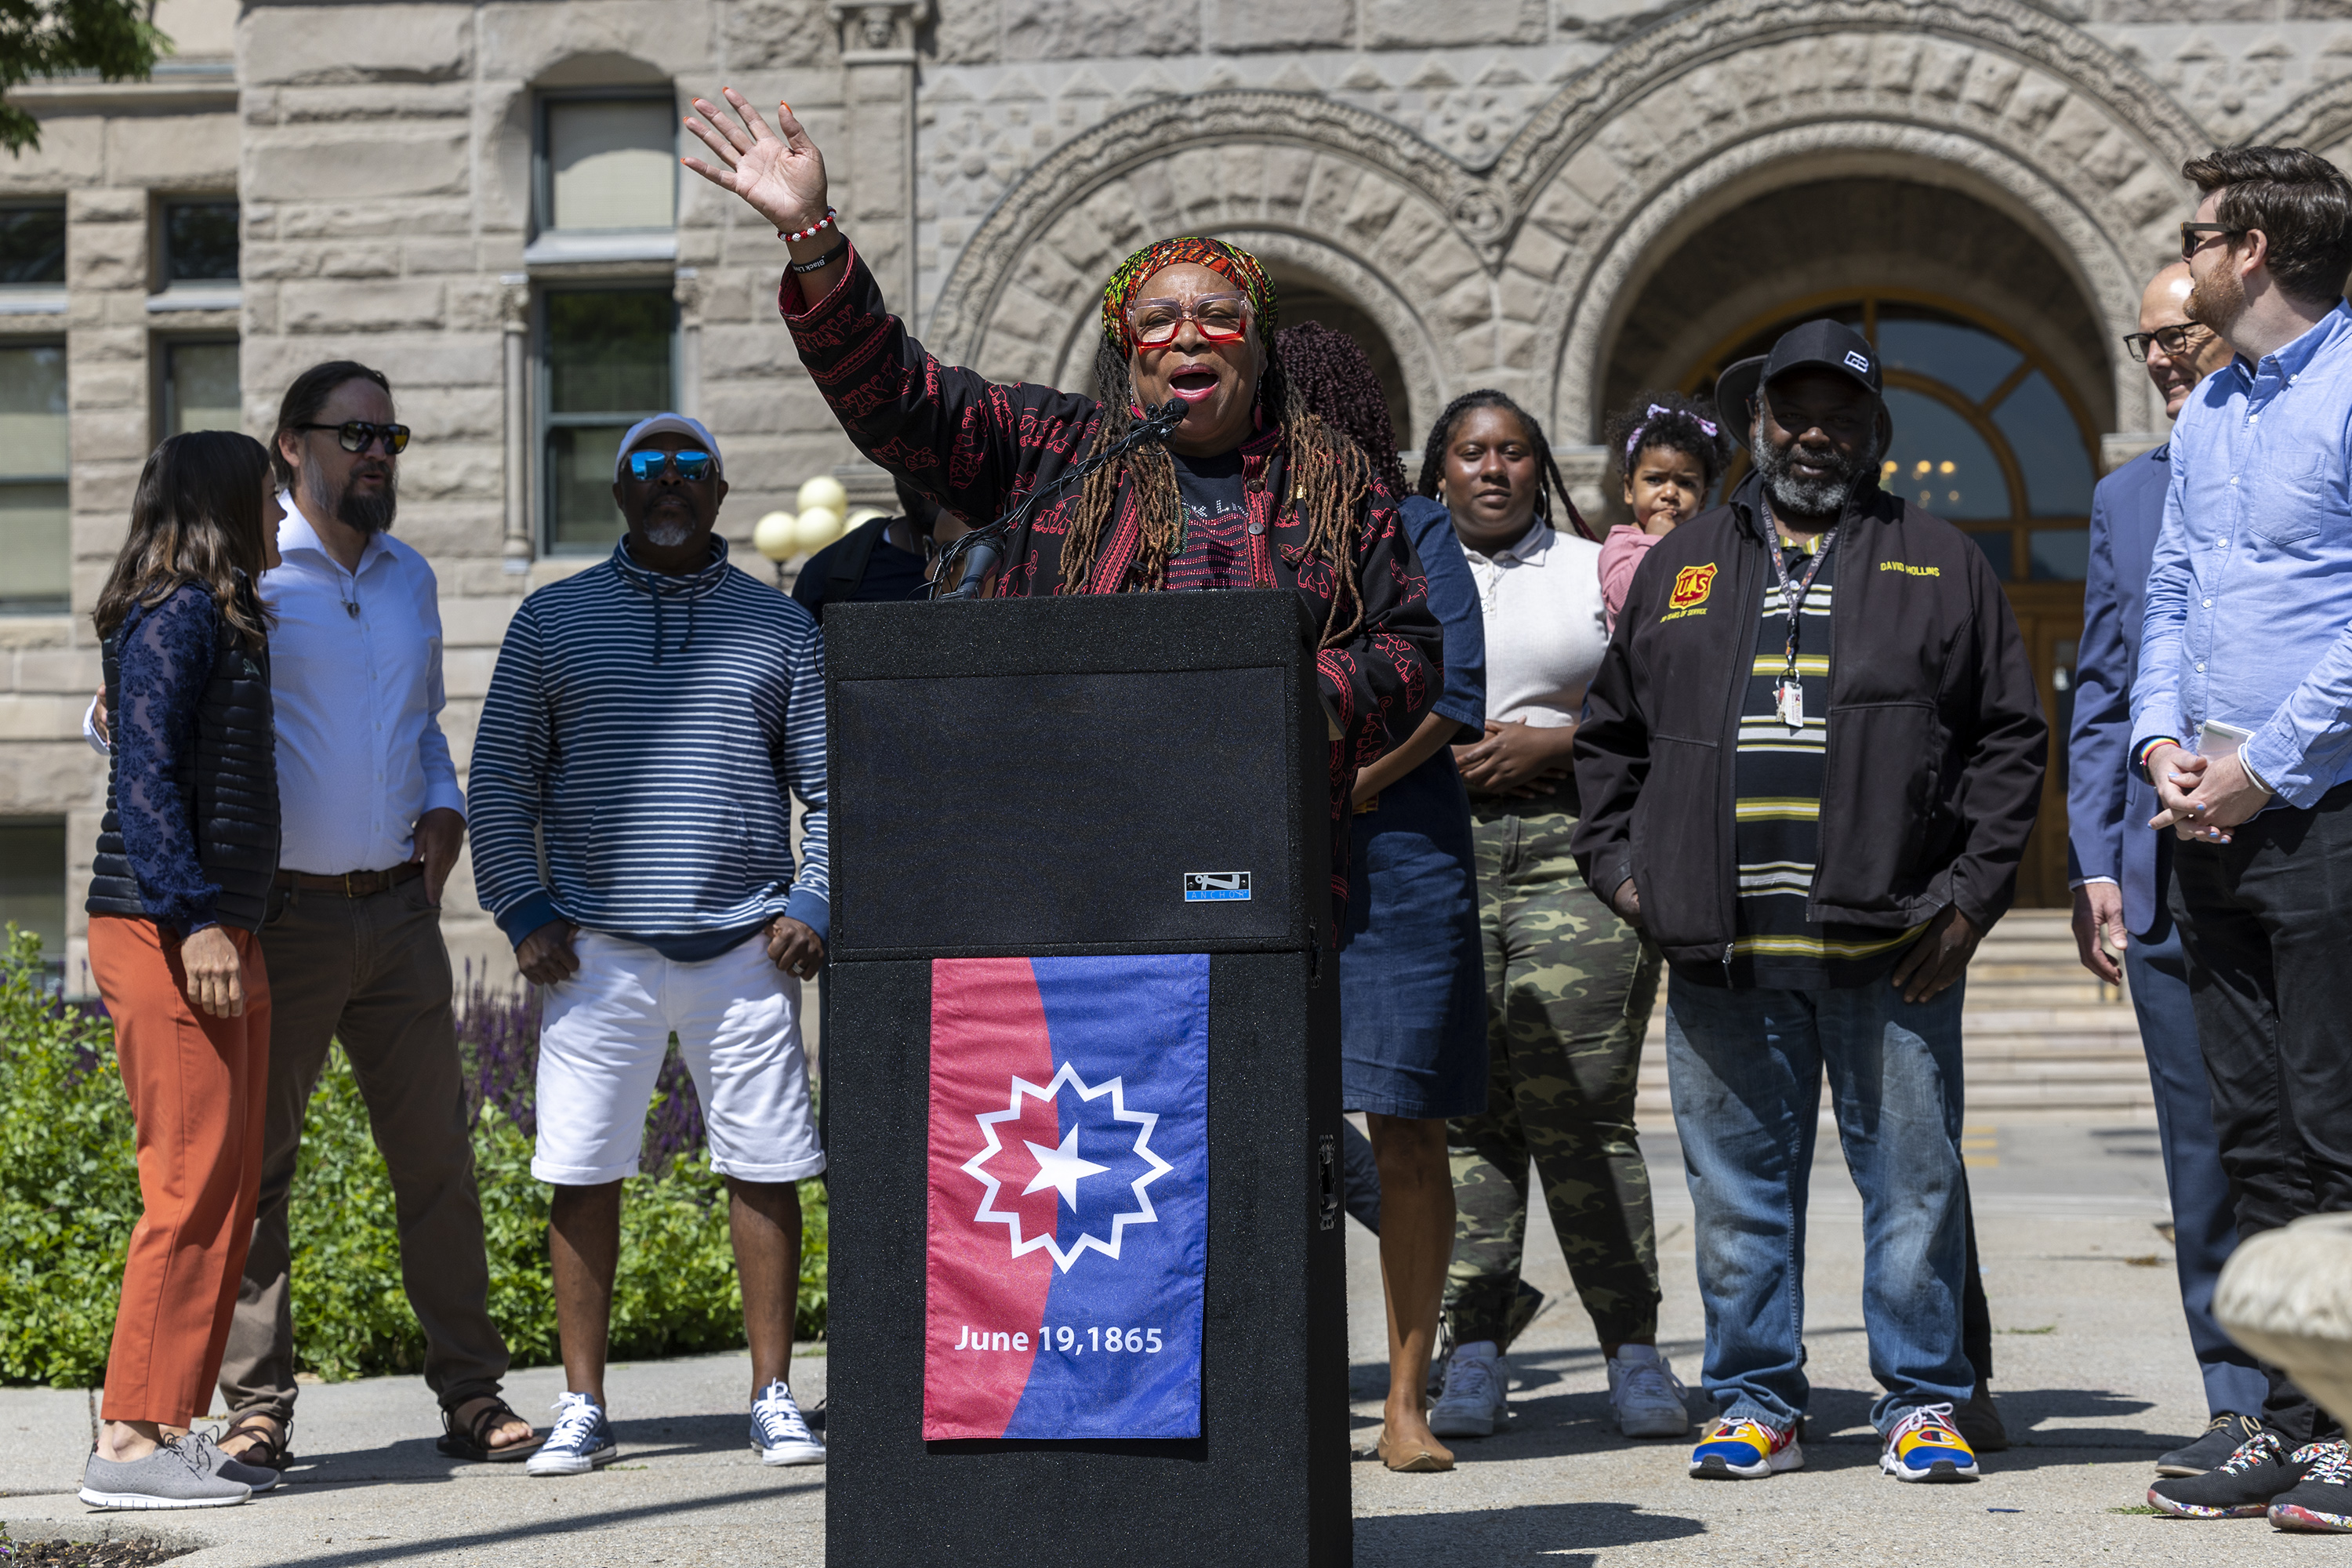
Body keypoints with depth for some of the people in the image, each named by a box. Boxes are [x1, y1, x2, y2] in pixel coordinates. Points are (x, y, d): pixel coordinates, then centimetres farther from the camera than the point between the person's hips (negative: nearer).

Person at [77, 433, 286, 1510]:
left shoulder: (223, 619, 20)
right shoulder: (176, 615, -9)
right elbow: (146, 775, -17)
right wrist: (193, 918, -23)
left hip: (219, 933, 10)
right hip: (166, 934, -10)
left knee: (230, 1183, 10)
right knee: (191, 1183, -11)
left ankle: (170, 1428, 14)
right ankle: (130, 1440, -9)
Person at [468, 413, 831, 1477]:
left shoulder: (780, 628, 11)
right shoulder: (555, 621, 9)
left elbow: (829, 784, 12)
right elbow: (500, 779, 9)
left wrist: (813, 906, -1)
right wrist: (524, 912, -2)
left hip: (744, 946, 0)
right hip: (596, 947, 0)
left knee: (764, 1169, 0)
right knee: (584, 1173, -1)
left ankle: (773, 1399, 10)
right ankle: (582, 1409, 7)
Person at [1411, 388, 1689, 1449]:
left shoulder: (1602, 573, 13)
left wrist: (1550, 745, -6)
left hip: (1573, 852, -2)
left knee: (1578, 1110, -10)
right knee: (1463, 1112, -3)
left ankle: (1635, 1351, -6)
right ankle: (1475, 1351, 0)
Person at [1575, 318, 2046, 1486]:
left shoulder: (1940, 565, 11)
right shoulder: (1678, 568, 16)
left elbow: (2010, 738, 7)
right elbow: (1608, 737, 22)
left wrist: (1971, 895, -1)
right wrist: (1618, 865, 9)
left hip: (1893, 948, -2)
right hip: (1721, 951, 2)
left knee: (1913, 1185, 1)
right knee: (1738, 1192, 5)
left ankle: (1921, 1404, 11)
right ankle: (1755, 1406, 14)